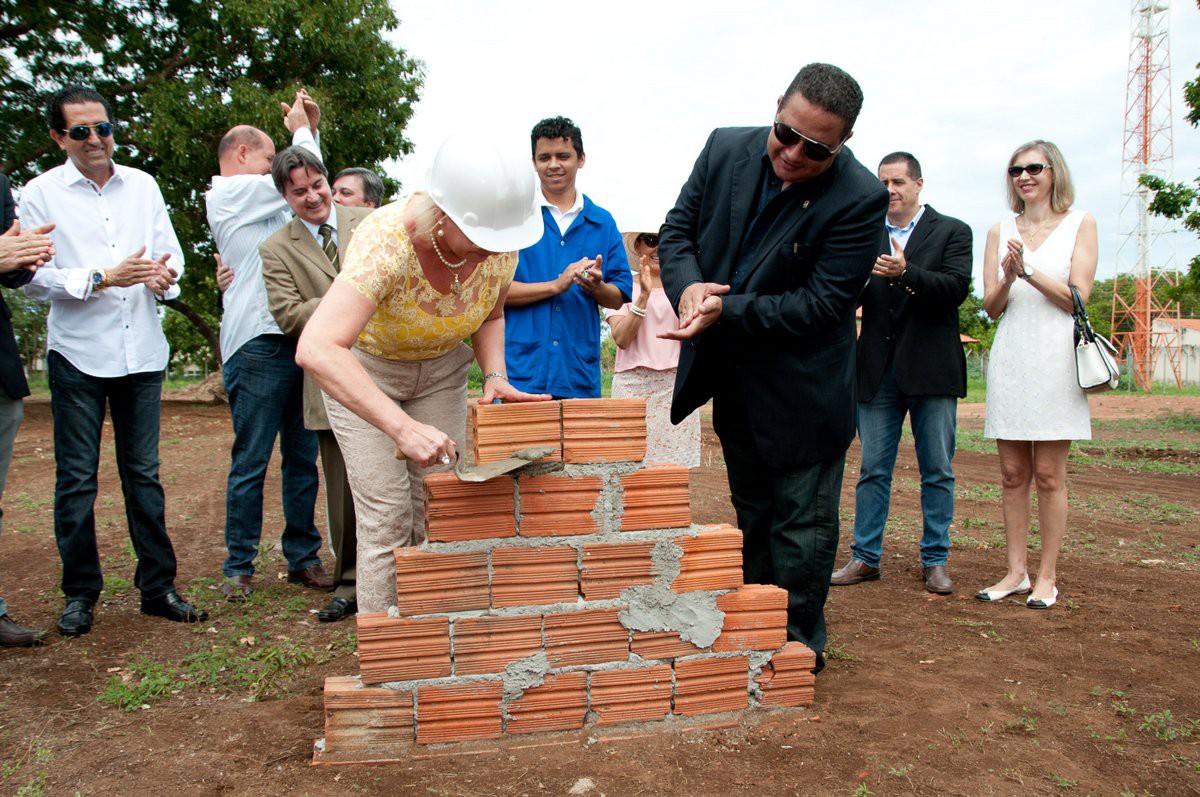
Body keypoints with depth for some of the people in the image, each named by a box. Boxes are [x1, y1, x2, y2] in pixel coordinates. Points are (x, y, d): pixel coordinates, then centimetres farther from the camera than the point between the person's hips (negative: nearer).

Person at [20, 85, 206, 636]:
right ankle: (80, 594, 17)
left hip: (142, 351, 3)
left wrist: (165, 275, -11)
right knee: (76, 480, 3)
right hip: (78, 354, -2)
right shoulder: (40, 194, 1)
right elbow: (36, 279, -4)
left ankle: (157, 586, 16)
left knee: (144, 474, 8)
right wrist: (103, 278, -16)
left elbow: (171, 252, 11)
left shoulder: (142, 186, 11)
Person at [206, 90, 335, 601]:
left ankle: (302, 558, 14)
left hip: (295, 343, 8)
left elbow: (306, 188, 28)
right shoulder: (230, 192, 0)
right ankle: (239, 566, 7)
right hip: (258, 345, -8)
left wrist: (308, 130, 23)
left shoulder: (257, 202, 26)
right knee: (251, 462, -2)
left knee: (303, 458, 7)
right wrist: (302, 131, 16)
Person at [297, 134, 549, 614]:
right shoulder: (386, 242, -37)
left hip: (441, 369, 4)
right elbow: (317, 349, -48)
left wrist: (494, 375, -16)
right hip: (359, 371, -4)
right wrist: (402, 427, -54)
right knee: (387, 518, -11)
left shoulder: (500, 248, -20)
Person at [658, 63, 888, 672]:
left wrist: (727, 311, -28)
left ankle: (798, 644, 24)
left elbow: (821, 303, -22)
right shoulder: (726, 149, -6)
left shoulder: (860, 199, -21)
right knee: (751, 512, 20)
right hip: (731, 379, 5)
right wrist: (688, 284, -20)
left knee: (800, 520, 5)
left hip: (801, 391, -5)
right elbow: (678, 229, 1)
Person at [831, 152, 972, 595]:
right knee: (873, 470, 7)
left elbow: (956, 287, -12)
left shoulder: (951, 232, 3)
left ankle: (935, 560, 16)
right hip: (878, 371, 2)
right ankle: (865, 557, 15)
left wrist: (906, 272, -28)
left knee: (937, 471, 6)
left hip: (931, 369, -2)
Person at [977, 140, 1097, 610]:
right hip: (1009, 359, 3)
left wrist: (1029, 271, -15)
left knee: (1048, 475, -2)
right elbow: (991, 307, 7)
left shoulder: (1080, 225, 7)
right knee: (1013, 474, 5)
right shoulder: (1000, 232, 13)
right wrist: (1008, 278, -13)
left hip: (1055, 357, -3)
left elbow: (1077, 298, -3)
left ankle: (1047, 577, 7)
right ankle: (1016, 572, 12)